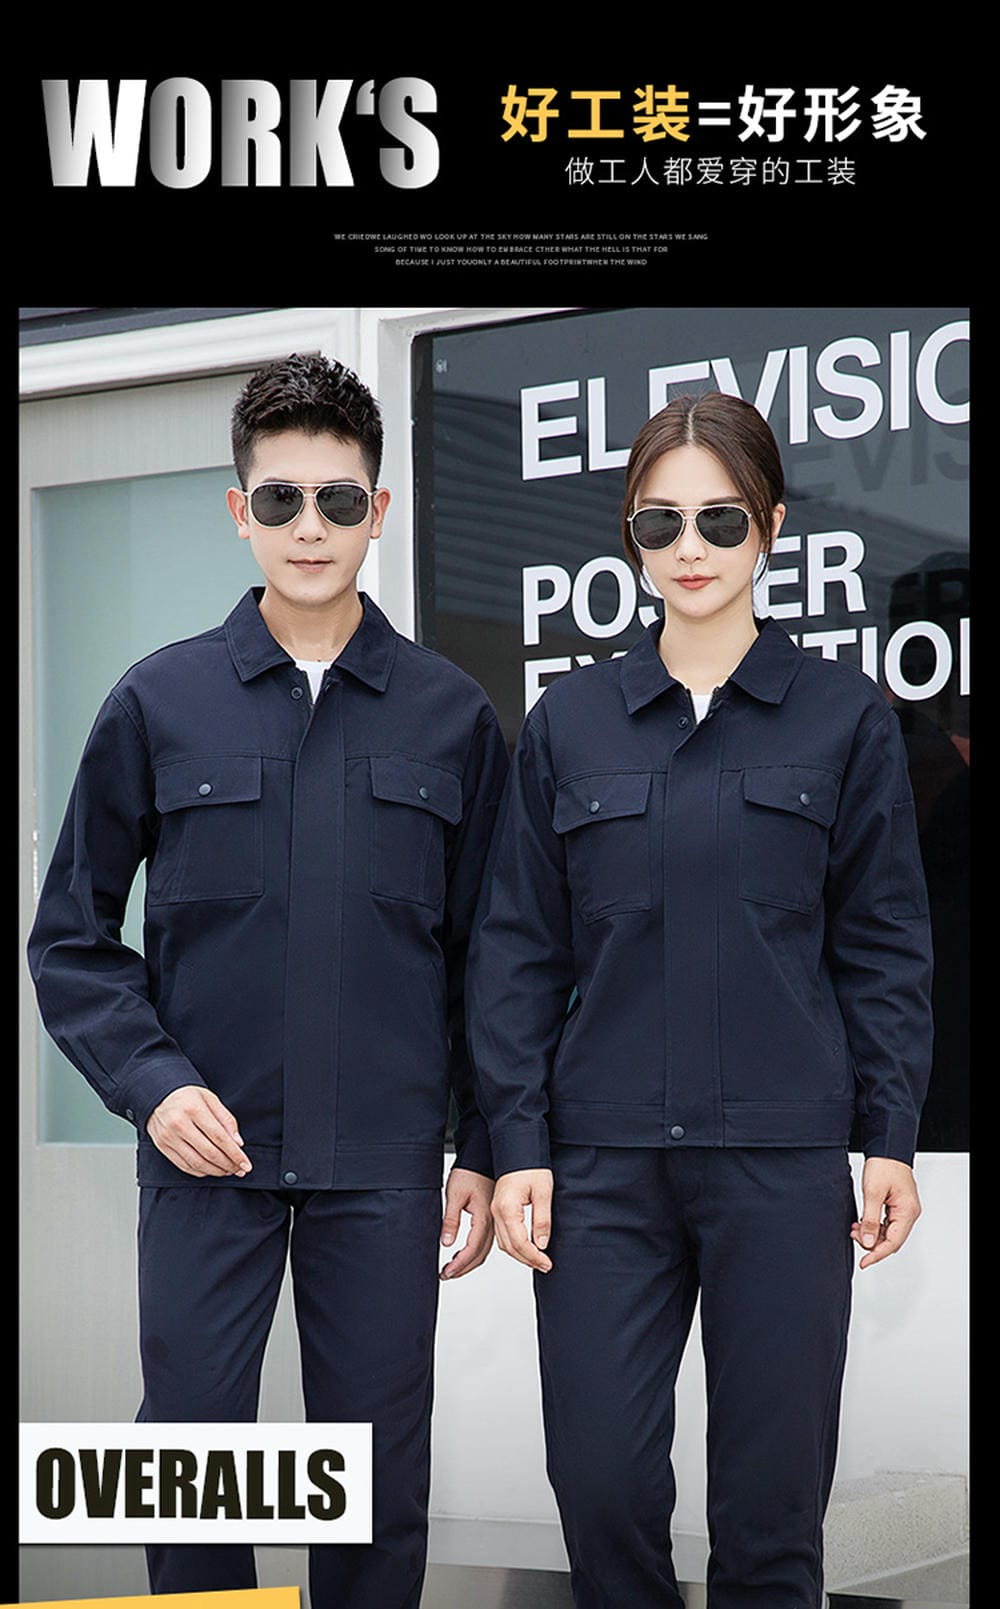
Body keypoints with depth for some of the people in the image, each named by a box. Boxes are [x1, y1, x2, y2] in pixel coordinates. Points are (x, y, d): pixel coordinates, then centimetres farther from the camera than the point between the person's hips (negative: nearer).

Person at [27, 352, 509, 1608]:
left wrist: (484, 1150, 6)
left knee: (380, 1487, 6)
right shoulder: (159, 704, 3)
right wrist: (150, 1081, -9)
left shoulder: (449, 716, 5)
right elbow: (71, 939, 5)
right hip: (208, 1152, 0)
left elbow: (481, 955, 9)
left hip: (382, 1164, 1)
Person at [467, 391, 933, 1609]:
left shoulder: (843, 718, 4)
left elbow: (884, 943, 5)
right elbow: (517, 949, 7)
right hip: (605, 1159, 1)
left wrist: (889, 1140, 0)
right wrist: (517, 1145, 0)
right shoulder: (567, 723, 7)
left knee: (773, 1486, 3)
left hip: (782, 1156, -1)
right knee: (600, 1479, -1)